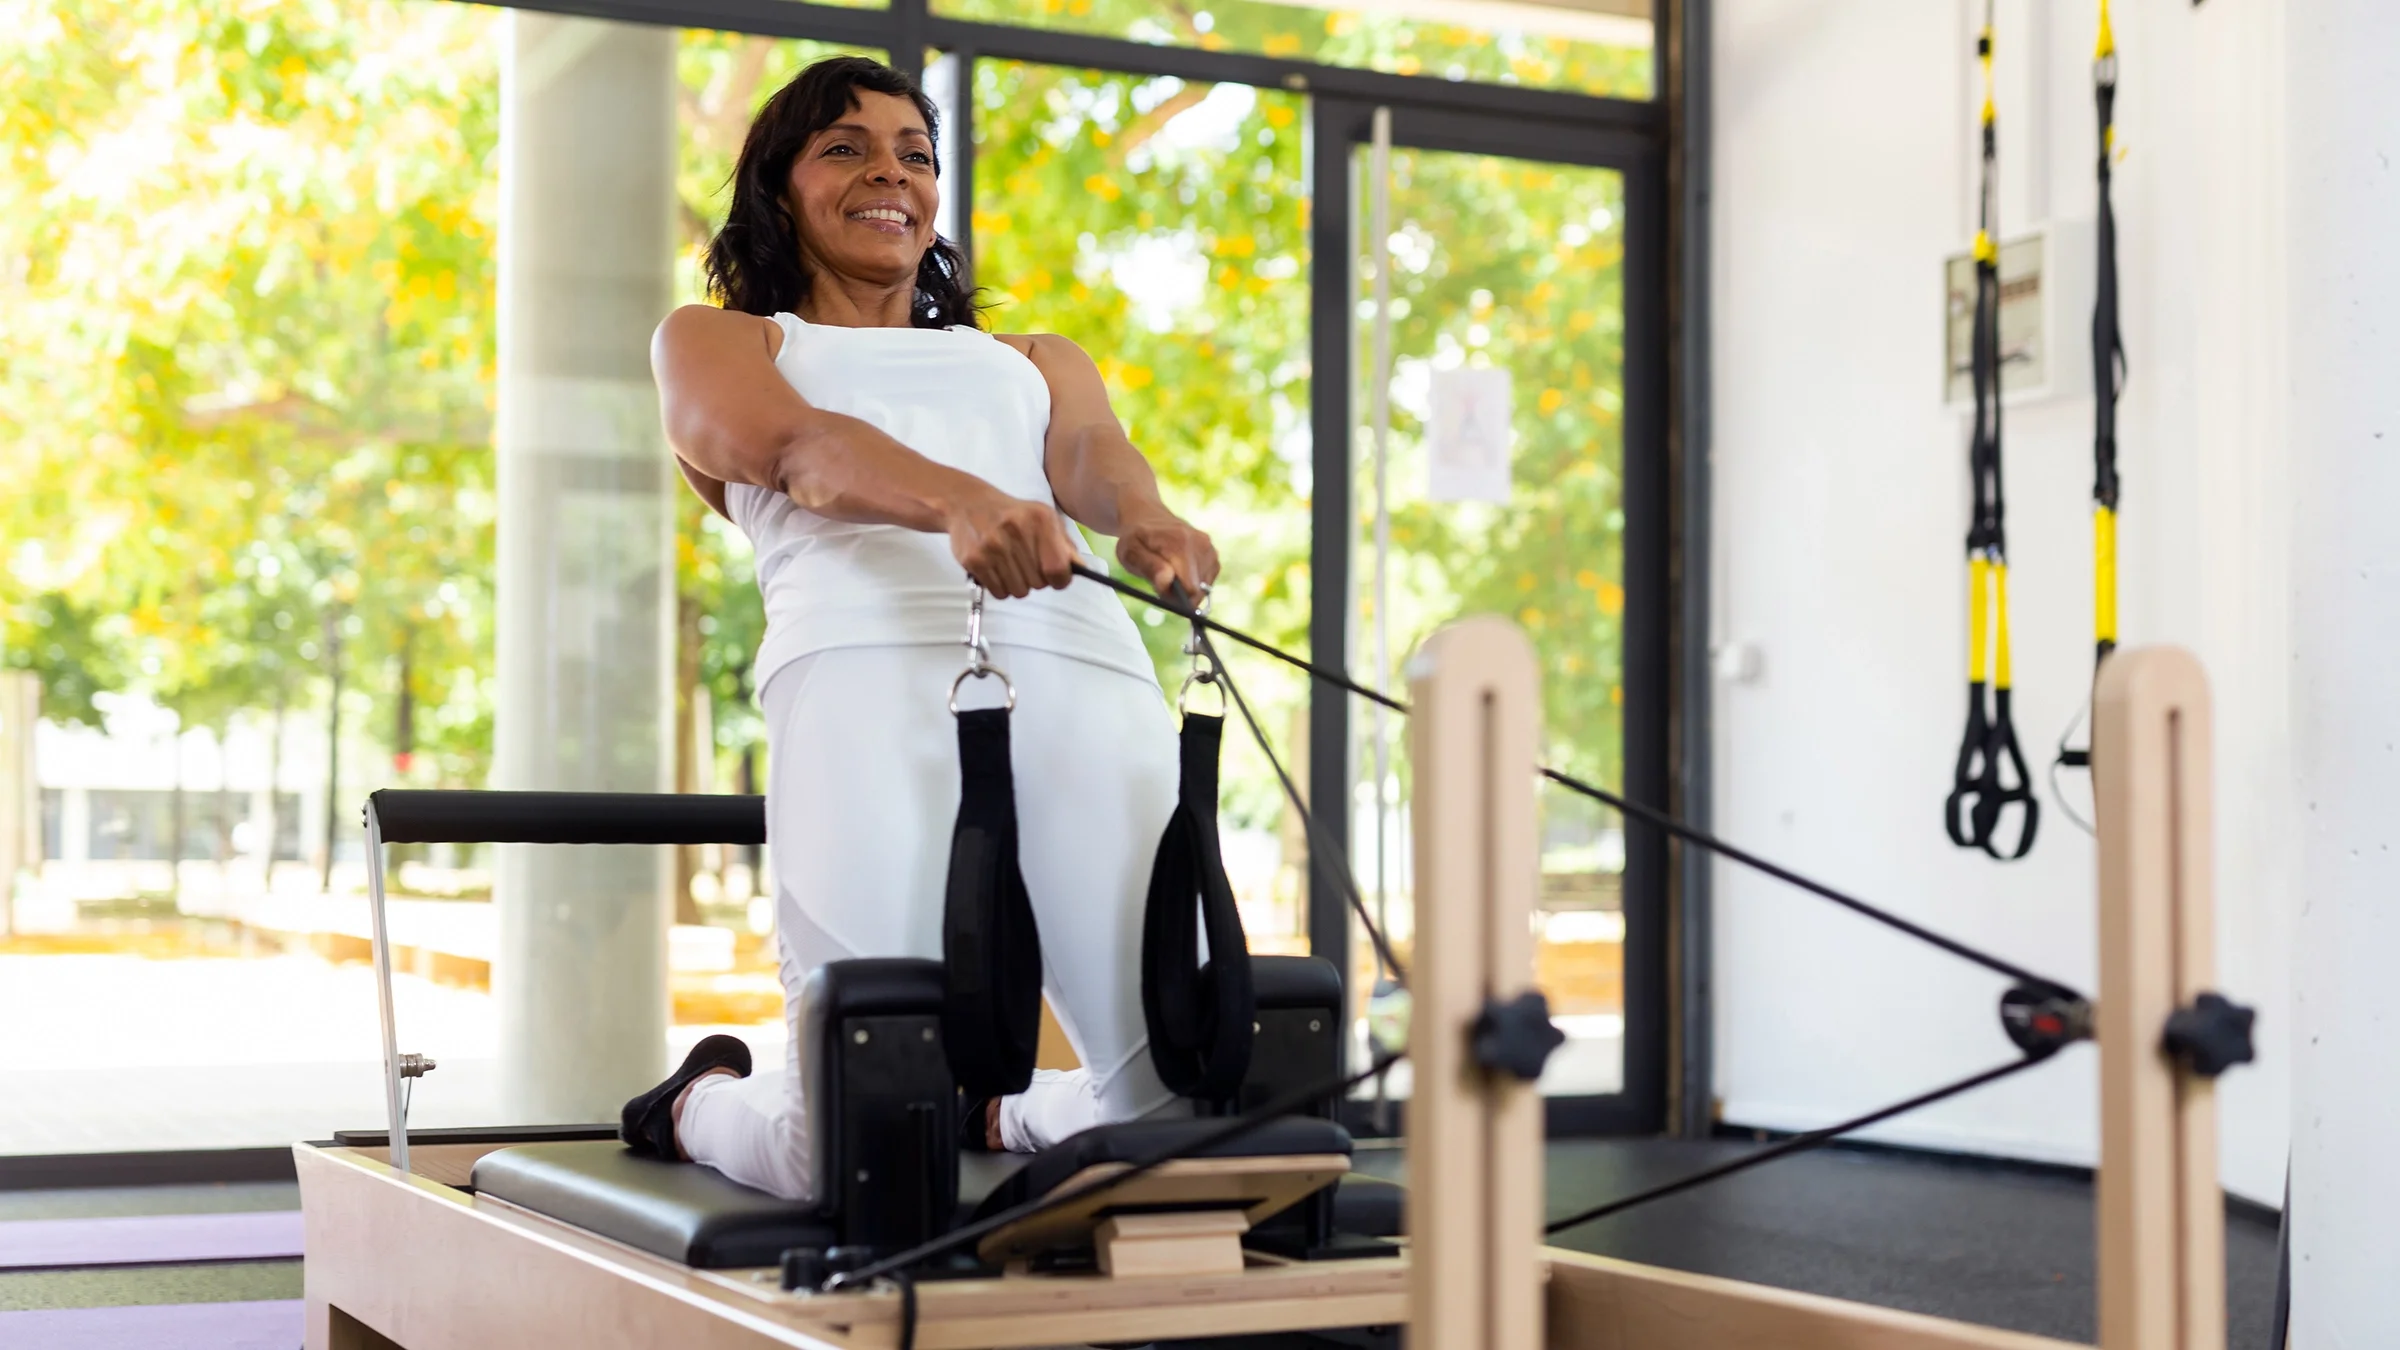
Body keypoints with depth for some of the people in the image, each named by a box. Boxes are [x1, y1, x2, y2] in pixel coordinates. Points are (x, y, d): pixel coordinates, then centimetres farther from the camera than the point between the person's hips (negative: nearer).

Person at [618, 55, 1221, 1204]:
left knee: (1183, 1109, -13)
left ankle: (988, 1110, 22)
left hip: (1085, 679, 4)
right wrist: (959, 501, -22)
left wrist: (1143, 518, -16)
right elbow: (793, 443, 1)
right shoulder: (713, 341, 26)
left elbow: (1090, 451, 11)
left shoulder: (1035, 361, 36)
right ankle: (703, 1103, 21)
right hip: (872, 672, -3)